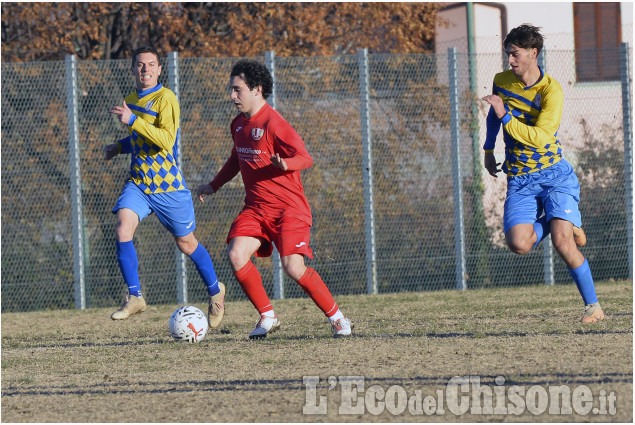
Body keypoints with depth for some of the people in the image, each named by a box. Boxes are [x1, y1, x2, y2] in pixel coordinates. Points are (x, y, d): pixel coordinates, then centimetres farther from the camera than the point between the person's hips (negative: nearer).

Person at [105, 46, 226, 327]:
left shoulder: (166, 99, -13)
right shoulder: (130, 101, 11)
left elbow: (166, 140, -26)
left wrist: (133, 121, -30)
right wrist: (118, 147, 10)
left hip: (168, 186, -5)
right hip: (137, 184, 5)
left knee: (186, 244, 8)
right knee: (123, 227, -20)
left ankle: (215, 291, 33)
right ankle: (135, 297, -14)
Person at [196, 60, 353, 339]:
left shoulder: (273, 124, -15)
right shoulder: (238, 124, 10)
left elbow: (305, 158, -18)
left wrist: (285, 164, -38)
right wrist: (214, 185, 30)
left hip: (288, 207, -7)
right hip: (255, 208, 7)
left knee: (293, 267, -19)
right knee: (236, 254, -16)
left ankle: (336, 317, 0)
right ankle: (267, 316, -1)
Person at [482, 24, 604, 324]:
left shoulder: (551, 90, -14)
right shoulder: (501, 81, 4)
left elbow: (540, 137, -23)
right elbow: (494, 115, 26)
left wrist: (505, 116, -25)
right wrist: (488, 150, 25)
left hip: (554, 174, -4)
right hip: (519, 180, 4)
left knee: (562, 243, -19)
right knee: (519, 244, -18)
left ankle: (593, 306, -4)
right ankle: (561, 222, 16)